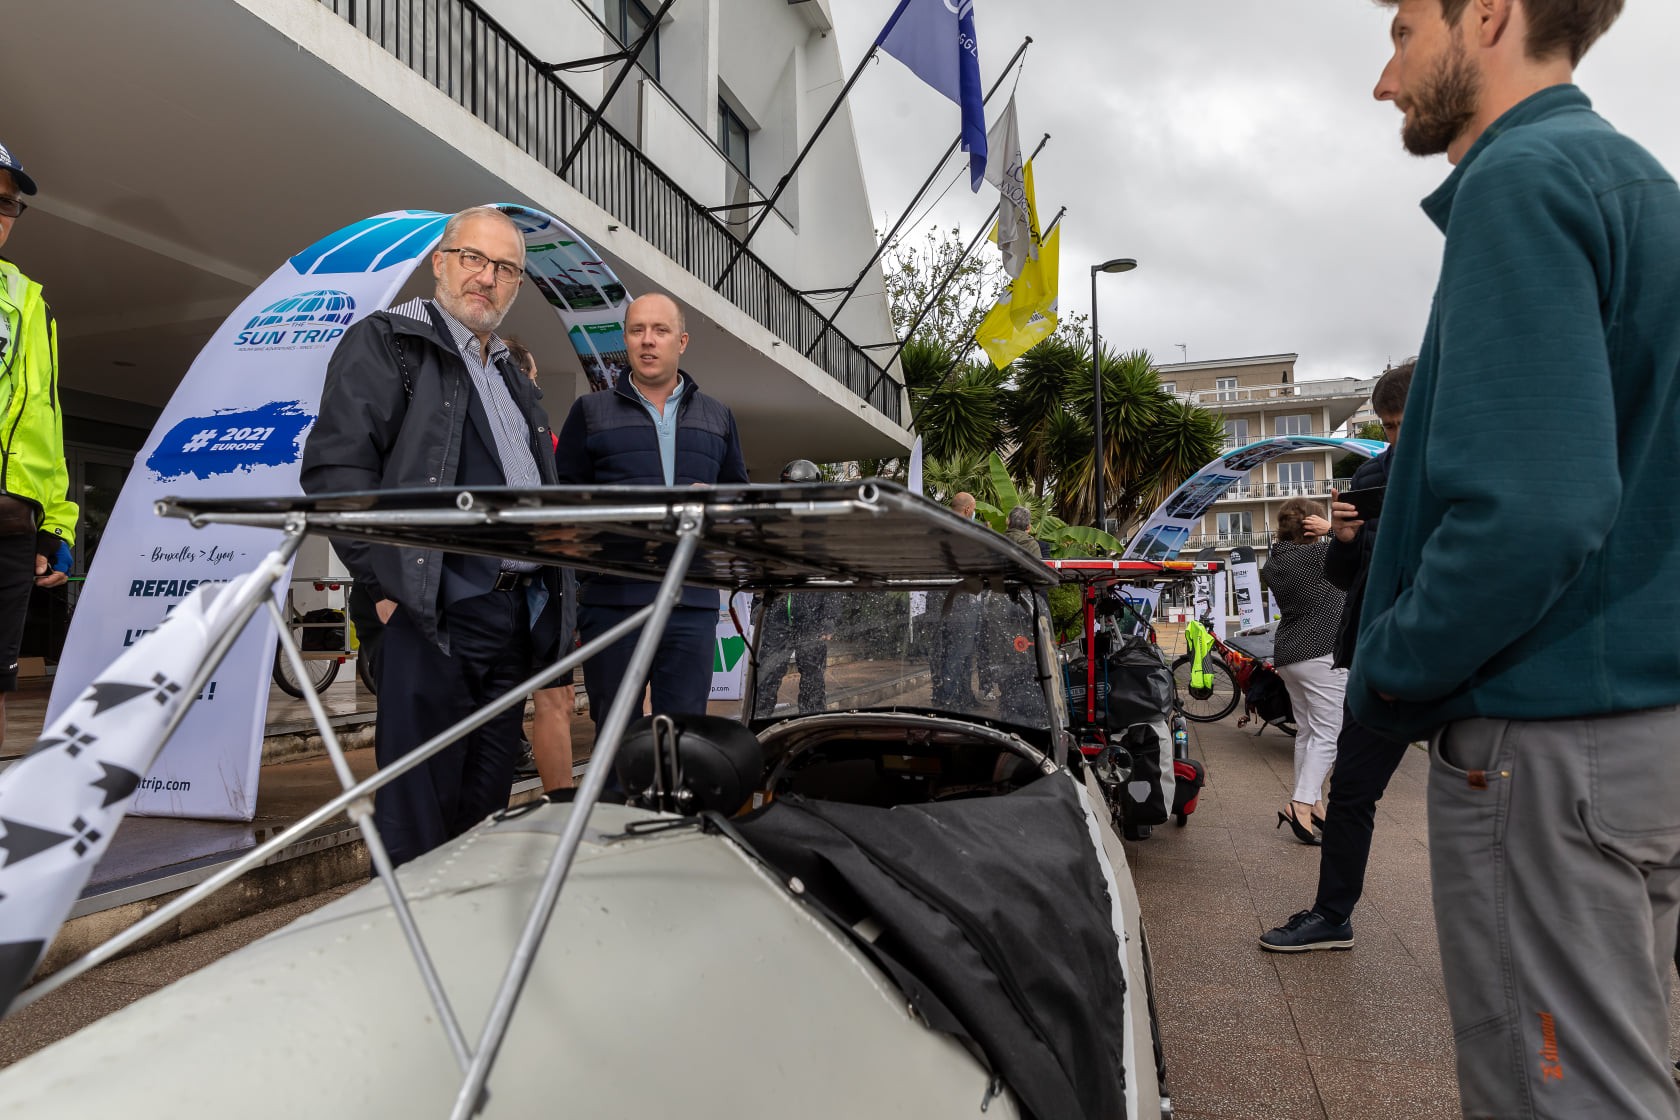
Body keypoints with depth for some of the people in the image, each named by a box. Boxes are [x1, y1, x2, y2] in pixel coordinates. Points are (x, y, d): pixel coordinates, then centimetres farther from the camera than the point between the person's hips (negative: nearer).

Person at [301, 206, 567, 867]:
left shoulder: (510, 376, 22)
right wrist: (390, 585, -16)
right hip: (435, 615, -7)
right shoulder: (386, 342, -1)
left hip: (516, 617, 8)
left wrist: (544, 600, 15)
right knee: (418, 817, -2)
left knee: (486, 812, 15)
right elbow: (335, 469, -11)